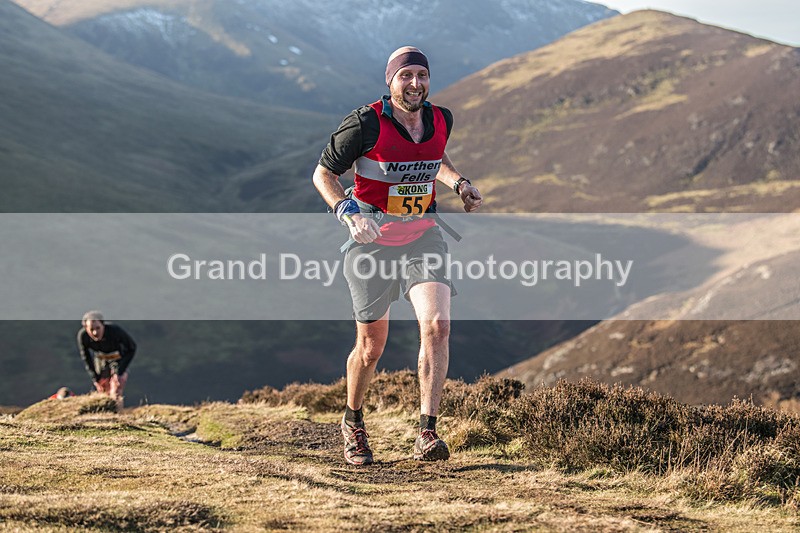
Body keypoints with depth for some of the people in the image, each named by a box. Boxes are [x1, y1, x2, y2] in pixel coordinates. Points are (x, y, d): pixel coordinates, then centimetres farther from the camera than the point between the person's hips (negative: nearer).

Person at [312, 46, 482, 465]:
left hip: (423, 235, 3)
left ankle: (427, 433, -17)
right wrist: (347, 210, -22)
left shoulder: (440, 120, 1)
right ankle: (352, 422, 33)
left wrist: (459, 183, 6)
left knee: (437, 325, -19)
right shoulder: (365, 123, -14)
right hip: (372, 238, -3)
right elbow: (323, 173, -6)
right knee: (372, 346, 5)